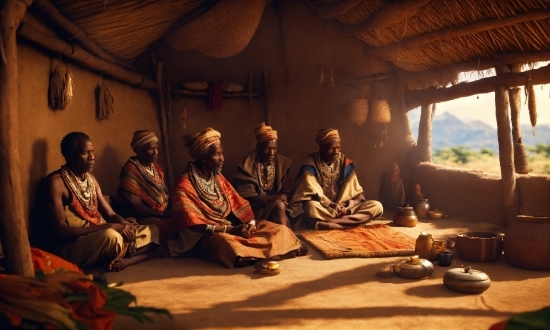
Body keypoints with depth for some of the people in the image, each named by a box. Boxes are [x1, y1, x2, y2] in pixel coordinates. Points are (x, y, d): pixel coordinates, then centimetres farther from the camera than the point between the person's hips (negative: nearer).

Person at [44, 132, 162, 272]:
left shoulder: (91, 178, 12)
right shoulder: (56, 181, -12)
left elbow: (110, 214, 13)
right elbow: (60, 229, -21)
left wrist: (125, 225, -12)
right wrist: (109, 227, -26)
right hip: (69, 247, -8)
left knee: (151, 231, 3)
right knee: (112, 236, -38)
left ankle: (125, 260, -22)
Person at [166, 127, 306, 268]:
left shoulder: (218, 178, 12)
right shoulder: (184, 186, -11)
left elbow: (238, 205, 9)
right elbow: (194, 225, -17)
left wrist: (251, 223, -12)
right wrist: (230, 229, -22)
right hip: (206, 237, -7)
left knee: (280, 230, -9)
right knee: (227, 243, -42)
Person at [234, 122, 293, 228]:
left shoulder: (282, 163, 6)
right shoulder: (247, 166, -8)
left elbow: (288, 190, 6)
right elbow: (249, 198, -12)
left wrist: (283, 198, -18)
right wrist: (277, 197, -19)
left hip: (277, 208, 4)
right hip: (256, 209, -3)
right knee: (279, 206, -30)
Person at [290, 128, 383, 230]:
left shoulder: (345, 163, 3)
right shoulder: (311, 164, -7)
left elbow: (357, 193, 3)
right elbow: (311, 192, -14)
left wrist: (352, 203, -18)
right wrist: (331, 205, -27)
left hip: (343, 208, 5)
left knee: (377, 206, -19)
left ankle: (327, 224, -30)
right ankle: (351, 221, -28)